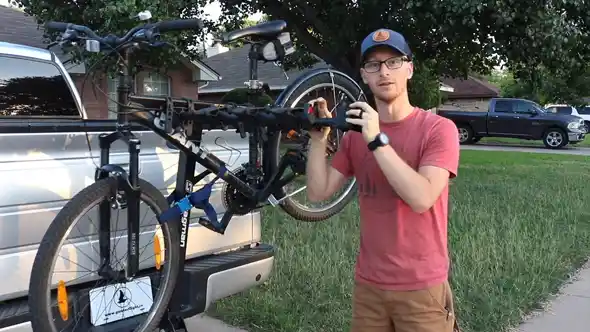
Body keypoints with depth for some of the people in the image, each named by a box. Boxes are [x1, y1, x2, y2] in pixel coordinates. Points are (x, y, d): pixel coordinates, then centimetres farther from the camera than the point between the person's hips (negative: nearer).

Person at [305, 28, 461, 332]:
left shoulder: (438, 129, -11)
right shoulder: (355, 133, 3)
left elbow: (421, 199, -23)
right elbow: (318, 193, 0)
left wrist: (377, 140, -25)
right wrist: (319, 139, -12)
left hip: (421, 288, -4)